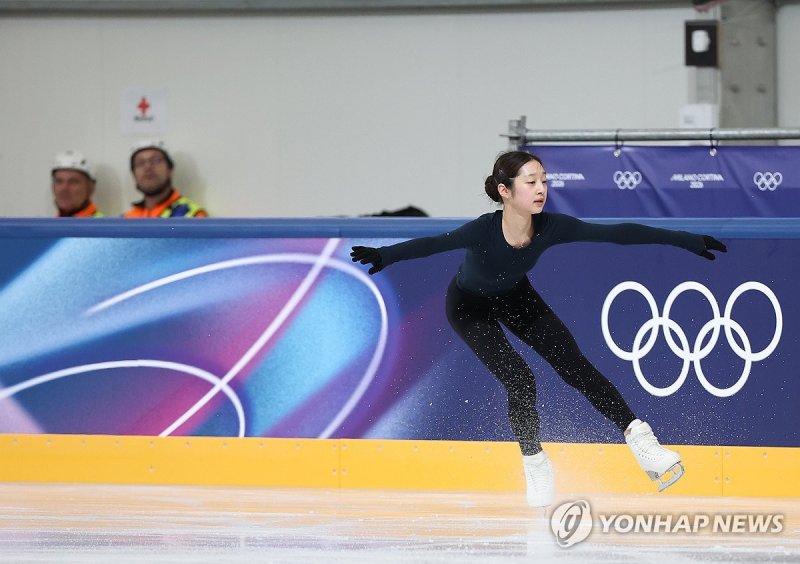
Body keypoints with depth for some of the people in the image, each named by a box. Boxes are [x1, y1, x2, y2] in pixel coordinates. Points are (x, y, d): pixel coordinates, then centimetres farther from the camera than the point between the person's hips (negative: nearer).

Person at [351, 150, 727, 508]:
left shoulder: (550, 228, -28)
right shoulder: (484, 231, -39)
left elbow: (618, 233, -23)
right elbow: (436, 244, -55)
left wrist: (688, 241, -21)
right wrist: (384, 255, -72)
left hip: (516, 297, 4)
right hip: (470, 307, -4)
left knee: (576, 368, -3)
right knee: (519, 380, -16)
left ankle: (639, 438, 6)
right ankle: (534, 465, 5)